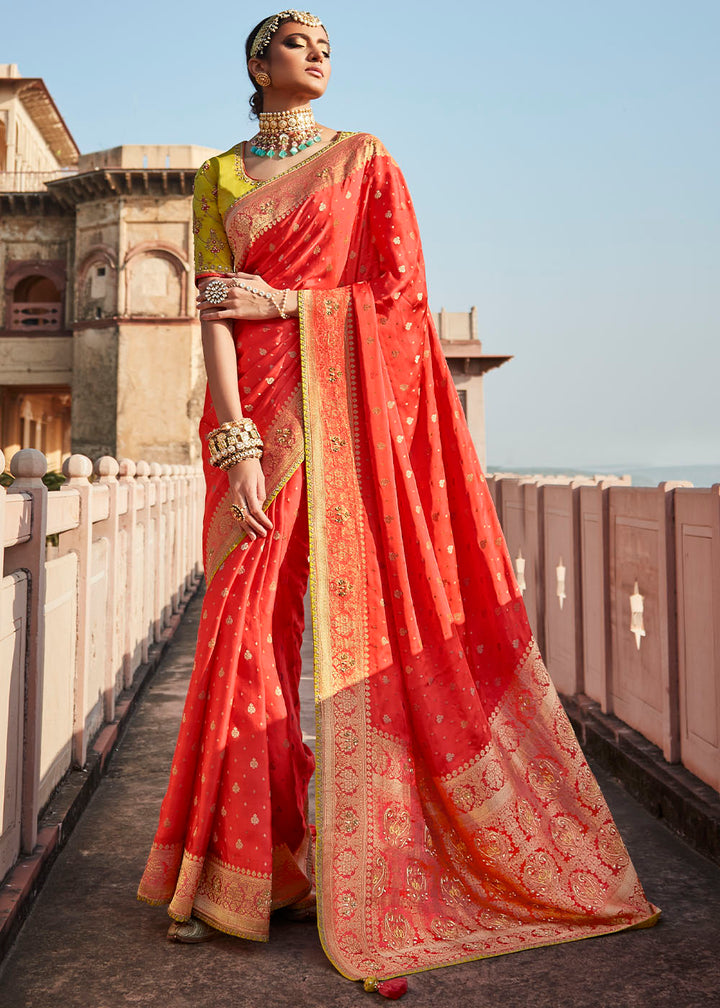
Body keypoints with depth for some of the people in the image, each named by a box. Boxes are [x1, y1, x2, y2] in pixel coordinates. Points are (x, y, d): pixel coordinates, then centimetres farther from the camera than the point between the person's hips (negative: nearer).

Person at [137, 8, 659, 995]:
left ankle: (364, 866, 7)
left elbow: (403, 293, 2)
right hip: (260, 407, 1)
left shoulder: (366, 160, 13)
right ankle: (238, 867, 9)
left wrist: (282, 303, -6)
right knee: (247, 620, -4)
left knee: (365, 613, -6)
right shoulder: (220, 176, 15)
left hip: (351, 405, -1)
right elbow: (215, 310, 2)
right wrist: (235, 442, -11)